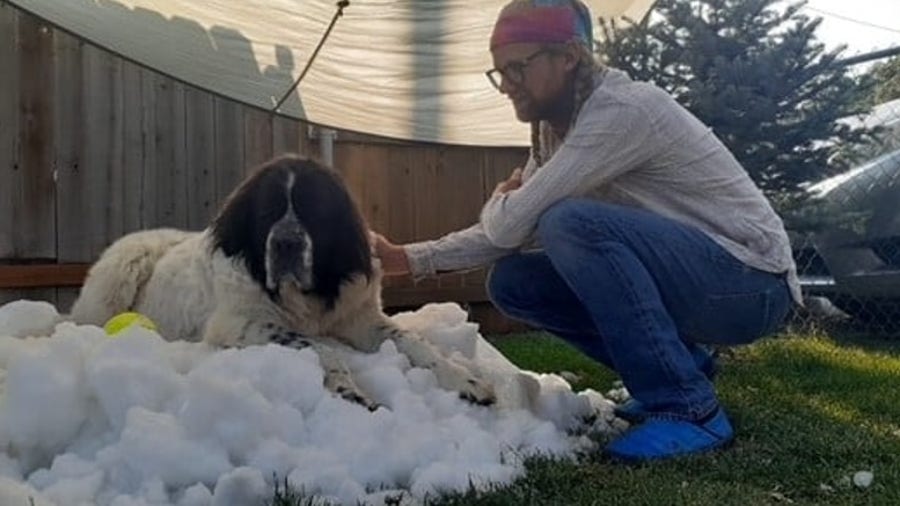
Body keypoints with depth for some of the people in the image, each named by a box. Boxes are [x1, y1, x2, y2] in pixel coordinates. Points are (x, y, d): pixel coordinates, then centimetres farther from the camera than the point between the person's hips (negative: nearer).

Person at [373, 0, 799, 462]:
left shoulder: (624, 110, -23)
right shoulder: (555, 132, 5)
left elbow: (511, 224, -25)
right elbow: (505, 236, 8)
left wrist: (500, 199, -1)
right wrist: (408, 258, -2)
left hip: (750, 285, -8)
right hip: (685, 281, 8)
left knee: (572, 222, -30)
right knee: (511, 282, -2)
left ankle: (689, 408, -19)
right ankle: (680, 367, 7)